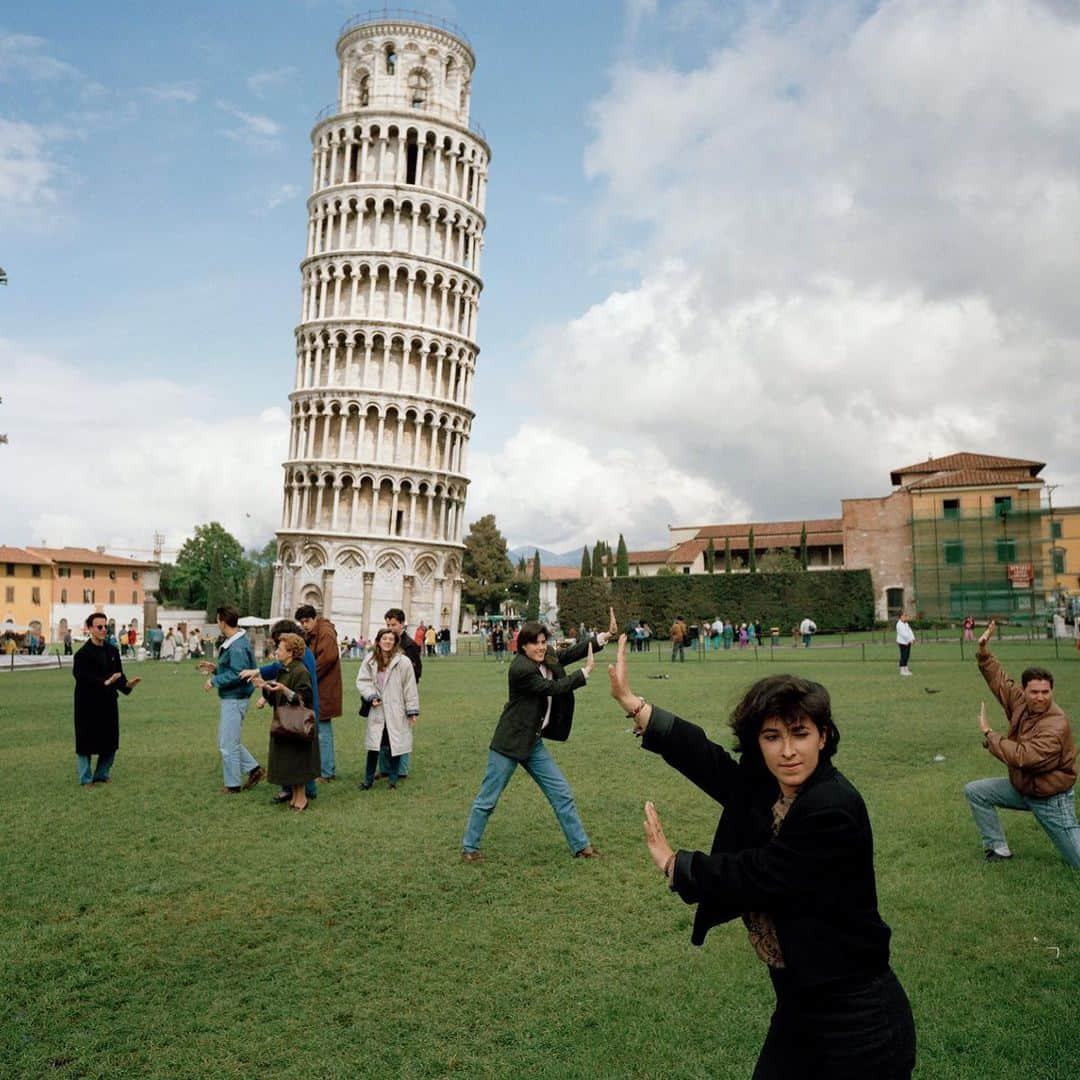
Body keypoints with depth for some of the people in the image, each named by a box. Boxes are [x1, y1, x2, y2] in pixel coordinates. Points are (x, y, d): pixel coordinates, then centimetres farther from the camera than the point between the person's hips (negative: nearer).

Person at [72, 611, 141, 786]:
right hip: (88, 704, -6)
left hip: (108, 702, 6)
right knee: (86, 743, 3)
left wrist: (127, 684, -14)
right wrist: (104, 682, -34)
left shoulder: (113, 651, 7)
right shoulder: (83, 654, -11)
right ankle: (86, 778, 17)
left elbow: (118, 675, 5)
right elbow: (83, 678, -22)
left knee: (110, 742, 10)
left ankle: (102, 774, 26)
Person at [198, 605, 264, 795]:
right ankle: (254, 769, 23)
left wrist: (214, 681, -17)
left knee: (228, 744, 0)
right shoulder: (230, 643, 11)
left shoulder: (238, 647, -21)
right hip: (228, 699, 10)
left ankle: (232, 785, 13)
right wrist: (214, 668, 10)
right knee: (225, 741, 18)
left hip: (235, 699, -10)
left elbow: (237, 674, -27)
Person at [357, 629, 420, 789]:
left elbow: (409, 687, -7)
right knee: (373, 746, 6)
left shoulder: (403, 661, -11)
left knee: (395, 745, 5)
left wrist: (412, 710, -6)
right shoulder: (370, 660, -2)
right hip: (377, 711, 2)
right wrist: (371, 696, -12)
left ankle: (393, 780, 20)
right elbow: (362, 680, 3)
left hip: (396, 712, -2)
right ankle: (368, 780, 21)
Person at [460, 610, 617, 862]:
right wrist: (586, 671, -15)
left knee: (562, 794, 10)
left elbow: (571, 652, 0)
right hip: (510, 742, -8)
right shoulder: (520, 669, -23)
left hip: (534, 742, 8)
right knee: (488, 799, 4)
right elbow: (554, 688, -21)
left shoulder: (547, 658, 2)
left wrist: (606, 635, -10)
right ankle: (469, 847, 21)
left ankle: (581, 845, 20)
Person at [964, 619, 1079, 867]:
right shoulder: (1020, 702, -9)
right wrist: (983, 649, -6)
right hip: (1021, 788, 7)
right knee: (974, 791, 1)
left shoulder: (1056, 725, -31)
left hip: (1051, 799, -7)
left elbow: (1023, 756, -37)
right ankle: (998, 849, 9)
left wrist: (988, 733, -29)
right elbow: (999, 679, 4)